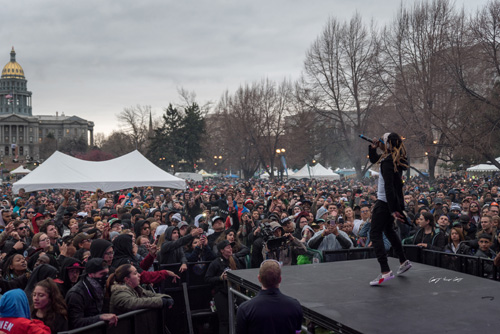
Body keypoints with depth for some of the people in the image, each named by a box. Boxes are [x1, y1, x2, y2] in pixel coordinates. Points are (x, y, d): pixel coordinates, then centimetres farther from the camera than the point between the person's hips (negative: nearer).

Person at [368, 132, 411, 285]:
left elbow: (389, 187, -26)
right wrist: (373, 147, 8)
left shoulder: (388, 161, -22)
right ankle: (404, 261, 33)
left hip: (385, 202, -10)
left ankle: (385, 271, -16)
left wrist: (393, 210, -27)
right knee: (388, 230, 27)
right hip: (395, 202, 10)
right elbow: (373, 159, 26)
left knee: (375, 233, -8)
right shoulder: (395, 158, 8)